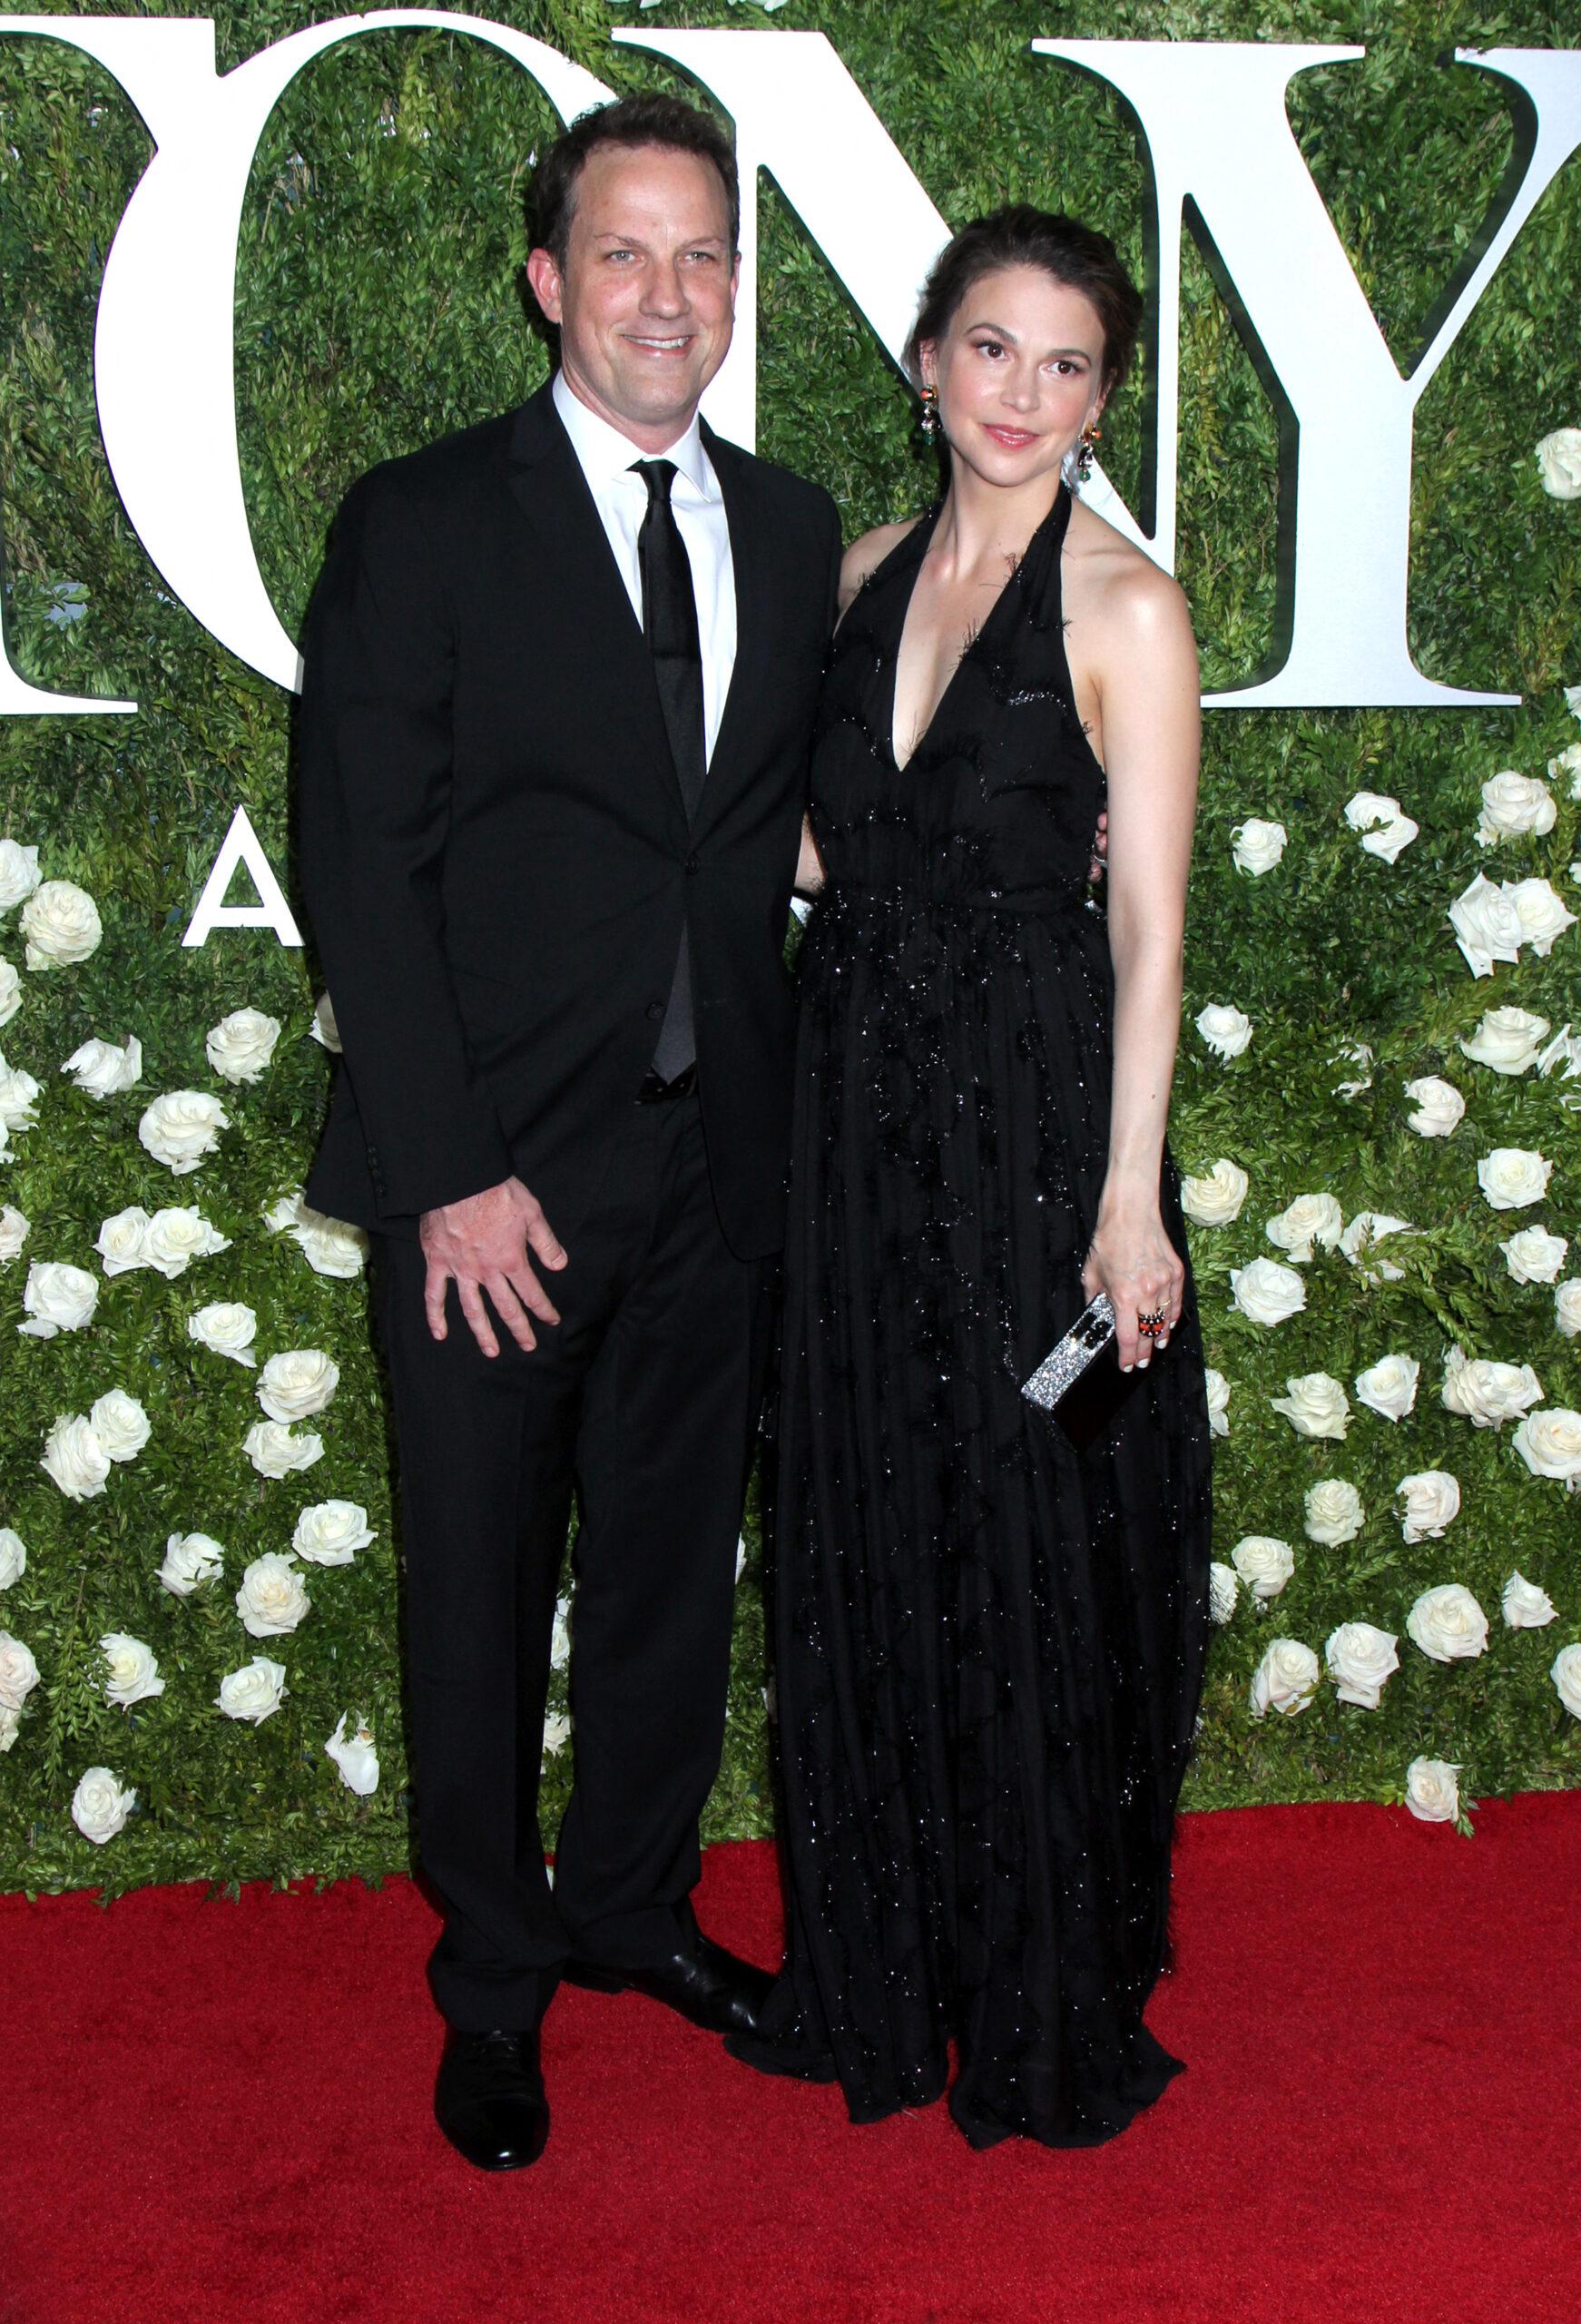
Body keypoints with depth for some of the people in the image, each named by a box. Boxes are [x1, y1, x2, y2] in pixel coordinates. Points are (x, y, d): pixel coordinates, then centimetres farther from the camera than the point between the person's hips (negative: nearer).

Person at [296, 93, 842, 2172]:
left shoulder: (791, 530, 7)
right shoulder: (422, 525, -7)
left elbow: (791, 822, 11)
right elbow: (362, 871, -10)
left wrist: (781, 1106, 1)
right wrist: (453, 1175, -15)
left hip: (716, 1163, 4)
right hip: (497, 1178, -4)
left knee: (674, 1568, 17)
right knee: (481, 1596, 10)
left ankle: (632, 1903, 40)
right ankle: (494, 1980, 30)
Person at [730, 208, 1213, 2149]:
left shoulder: (1124, 610, -8)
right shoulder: (868, 572, 10)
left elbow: (1150, 929, -11)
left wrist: (1128, 1200, -16)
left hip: (1035, 1113, -6)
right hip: (860, 1100, 6)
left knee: (1038, 1555, 4)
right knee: (870, 1541, 13)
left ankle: (1049, 2011, 23)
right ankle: (883, 1974, 31)